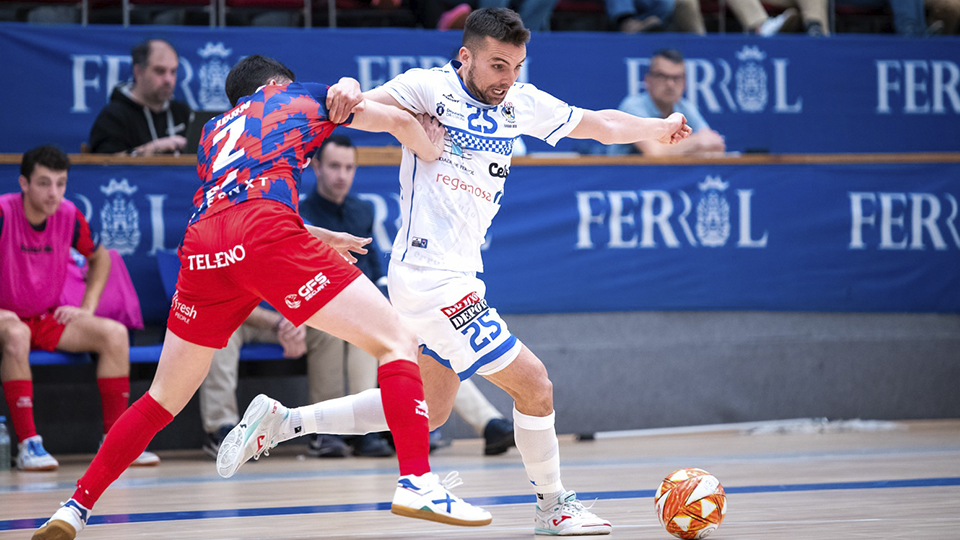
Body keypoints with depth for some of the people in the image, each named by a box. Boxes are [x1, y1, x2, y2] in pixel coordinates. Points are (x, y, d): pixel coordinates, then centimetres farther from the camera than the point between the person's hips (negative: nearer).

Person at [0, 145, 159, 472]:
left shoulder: (69, 215, -3)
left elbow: (99, 257, 17)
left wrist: (88, 308, 5)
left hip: (49, 320, 5)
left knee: (114, 333, -15)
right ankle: (28, 445, -38)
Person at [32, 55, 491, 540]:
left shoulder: (213, 131, 39)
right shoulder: (300, 97, 28)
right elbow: (399, 121, 26)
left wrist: (324, 239, 54)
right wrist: (434, 157, 44)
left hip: (202, 249, 5)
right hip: (267, 235, -5)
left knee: (163, 399, 21)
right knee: (395, 342, 0)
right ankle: (417, 482, -18)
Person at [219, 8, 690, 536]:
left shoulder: (521, 104, 12)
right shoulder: (431, 86, -9)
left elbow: (599, 123, 23)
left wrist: (660, 128, 25)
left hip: (460, 275, 9)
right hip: (432, 279, -9)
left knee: (427, 410, 19)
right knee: (533, 385, -6)